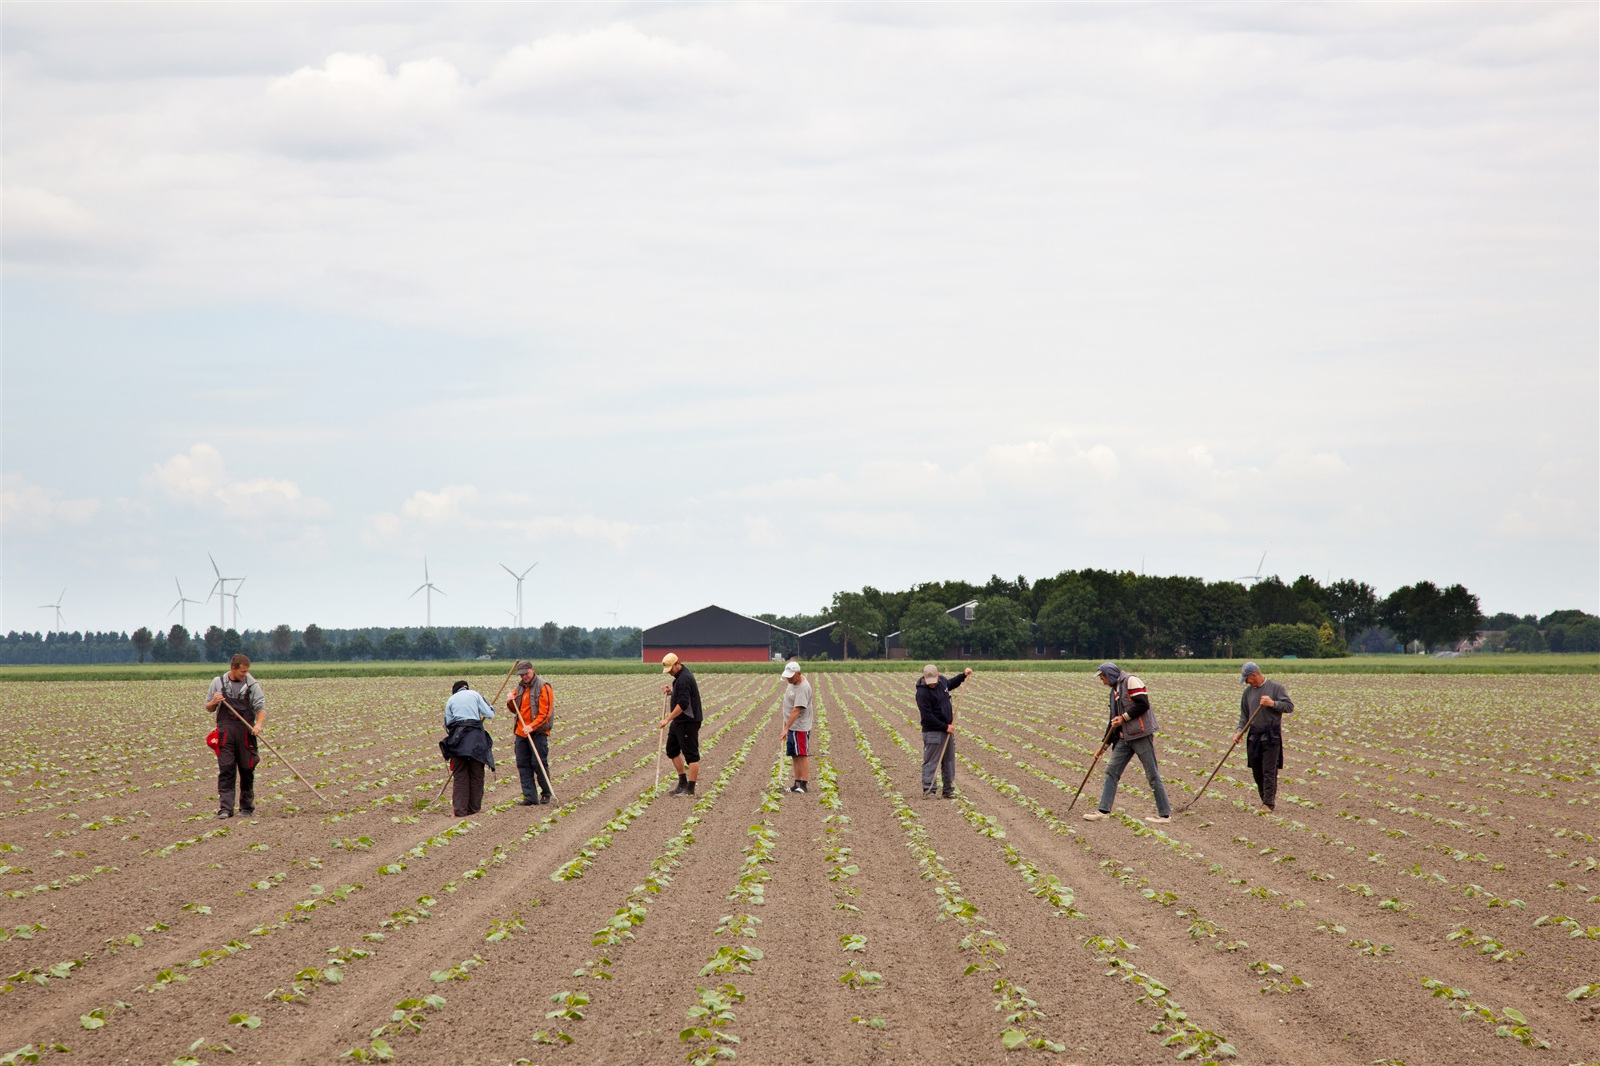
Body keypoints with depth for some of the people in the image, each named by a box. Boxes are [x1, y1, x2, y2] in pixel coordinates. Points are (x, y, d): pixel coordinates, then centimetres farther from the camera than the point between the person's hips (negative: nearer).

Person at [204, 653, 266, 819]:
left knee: (247, 771, 5)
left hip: (246, 731, 0)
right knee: (226, 771, -7)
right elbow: (208, 708, 16)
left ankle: (247, 808, 15)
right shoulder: (218, 683, 8)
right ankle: (225, 808, -12)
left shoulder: (252, 684, 5)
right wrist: (214, 702, -7)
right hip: (225, 731, 0)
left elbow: (261, 707, 1)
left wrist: (259, 724, -18)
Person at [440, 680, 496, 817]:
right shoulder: (475, 695, 10)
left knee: (459, 775, 2)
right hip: (476, 736, -1)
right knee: (476, 774, 8)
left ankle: (460, 809, -5)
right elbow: (489, 714, 5)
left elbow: (447, 724, 14)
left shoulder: (451, 700, 15)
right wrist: (491, 708, 26)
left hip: (457, 736, 1)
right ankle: (474, 807, 9)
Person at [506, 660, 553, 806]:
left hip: (538, 733, -7)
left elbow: (545, 713, -14)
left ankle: (546, 794, 11)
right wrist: (510, 703, 1)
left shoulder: (543, 687, -7)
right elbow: (515, 710, 23)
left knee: (539, 764, -7)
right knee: (523, 765, 2)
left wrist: (532, 727, -24)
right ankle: (530, 797, 3)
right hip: (521, 732, 7)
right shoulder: (520, 687, 15)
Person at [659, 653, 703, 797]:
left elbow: (683, 704, -26)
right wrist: (671, 692, 7)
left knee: (691, 754, -6)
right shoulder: (680, 676, 12)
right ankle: (683, 783, 24)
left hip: (688, 721, -11)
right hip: (679, 721, 11)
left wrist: (667, 719, -24)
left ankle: (690, 789, -4)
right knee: (672, 749, 17)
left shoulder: (684, 679, -20)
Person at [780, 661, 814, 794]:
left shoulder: (803, 688, -22)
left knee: (802, 755, -9)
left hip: (800, 727, -9)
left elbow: (796, 711, -27)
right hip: (791, 725, 9)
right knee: (795, 756, 10)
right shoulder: (792, 682, 8)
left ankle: (804, 785, -11)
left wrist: (786, 728, -31)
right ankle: (797, 784, 13)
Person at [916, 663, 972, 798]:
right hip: (932, 732, -8)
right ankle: (928, 790, -1)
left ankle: (949, 790, 17)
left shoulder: (942, 681, 5)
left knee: (949, 761, 11)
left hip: (947, 729, 8)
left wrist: (964, 675, 22)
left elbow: (951, 683, 32)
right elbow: (927, 716, -21)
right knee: (931, 762, -5)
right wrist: (945, 727, -17)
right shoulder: (922, 693, -19)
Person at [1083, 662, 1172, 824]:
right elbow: (1114, 720, 26)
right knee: (1111, 771, 5)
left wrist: (1124, 717, -12)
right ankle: (1104, 810, 9)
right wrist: (1105, 743, 25)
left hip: (1141, 735, -9)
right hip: (1125, 737, 9)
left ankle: (1165, 814, 1)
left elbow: (1143, 704, -17)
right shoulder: (1115, 691, 21)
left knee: (1152, 775, -4)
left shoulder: (1131, 682, -6)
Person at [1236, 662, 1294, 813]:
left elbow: (1290, 706, -5)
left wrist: (1273, 703, -18)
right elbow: (1244, 715, 15)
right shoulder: (1248, 692, 11)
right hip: (1254, 736, 5)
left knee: (1269, 771, -9)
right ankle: (1268, 801, 18)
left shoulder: (1275, 687, -3)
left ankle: (1268, 803, -7)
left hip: (1271, 735, -5)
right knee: (1257, 772, 7)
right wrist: (1239, 731, 1)